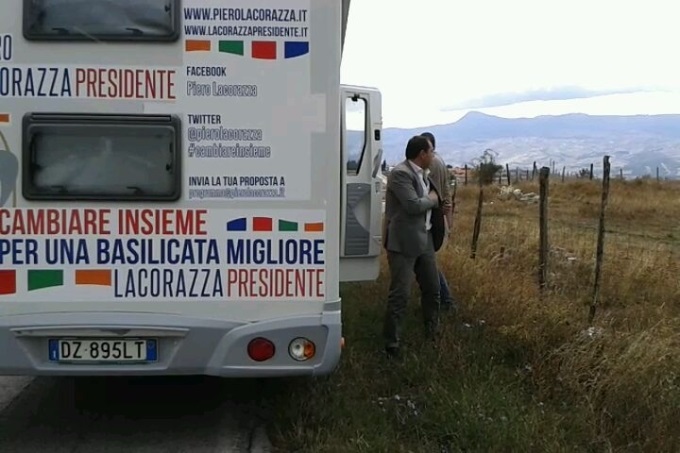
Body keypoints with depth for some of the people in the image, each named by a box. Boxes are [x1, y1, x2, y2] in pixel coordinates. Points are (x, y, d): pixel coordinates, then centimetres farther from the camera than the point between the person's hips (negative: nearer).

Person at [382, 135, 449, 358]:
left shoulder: (422, 173, 13)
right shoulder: (400, 173, -16)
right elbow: (413, 205, -23)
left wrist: (434, 200, 3)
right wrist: (432, 199, -8)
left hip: (425, 239, 9)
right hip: (404, 242, -9)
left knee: (432, 288, 18)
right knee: (400, 294, -8)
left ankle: (432, 334, 34)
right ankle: (391, 344, -1)